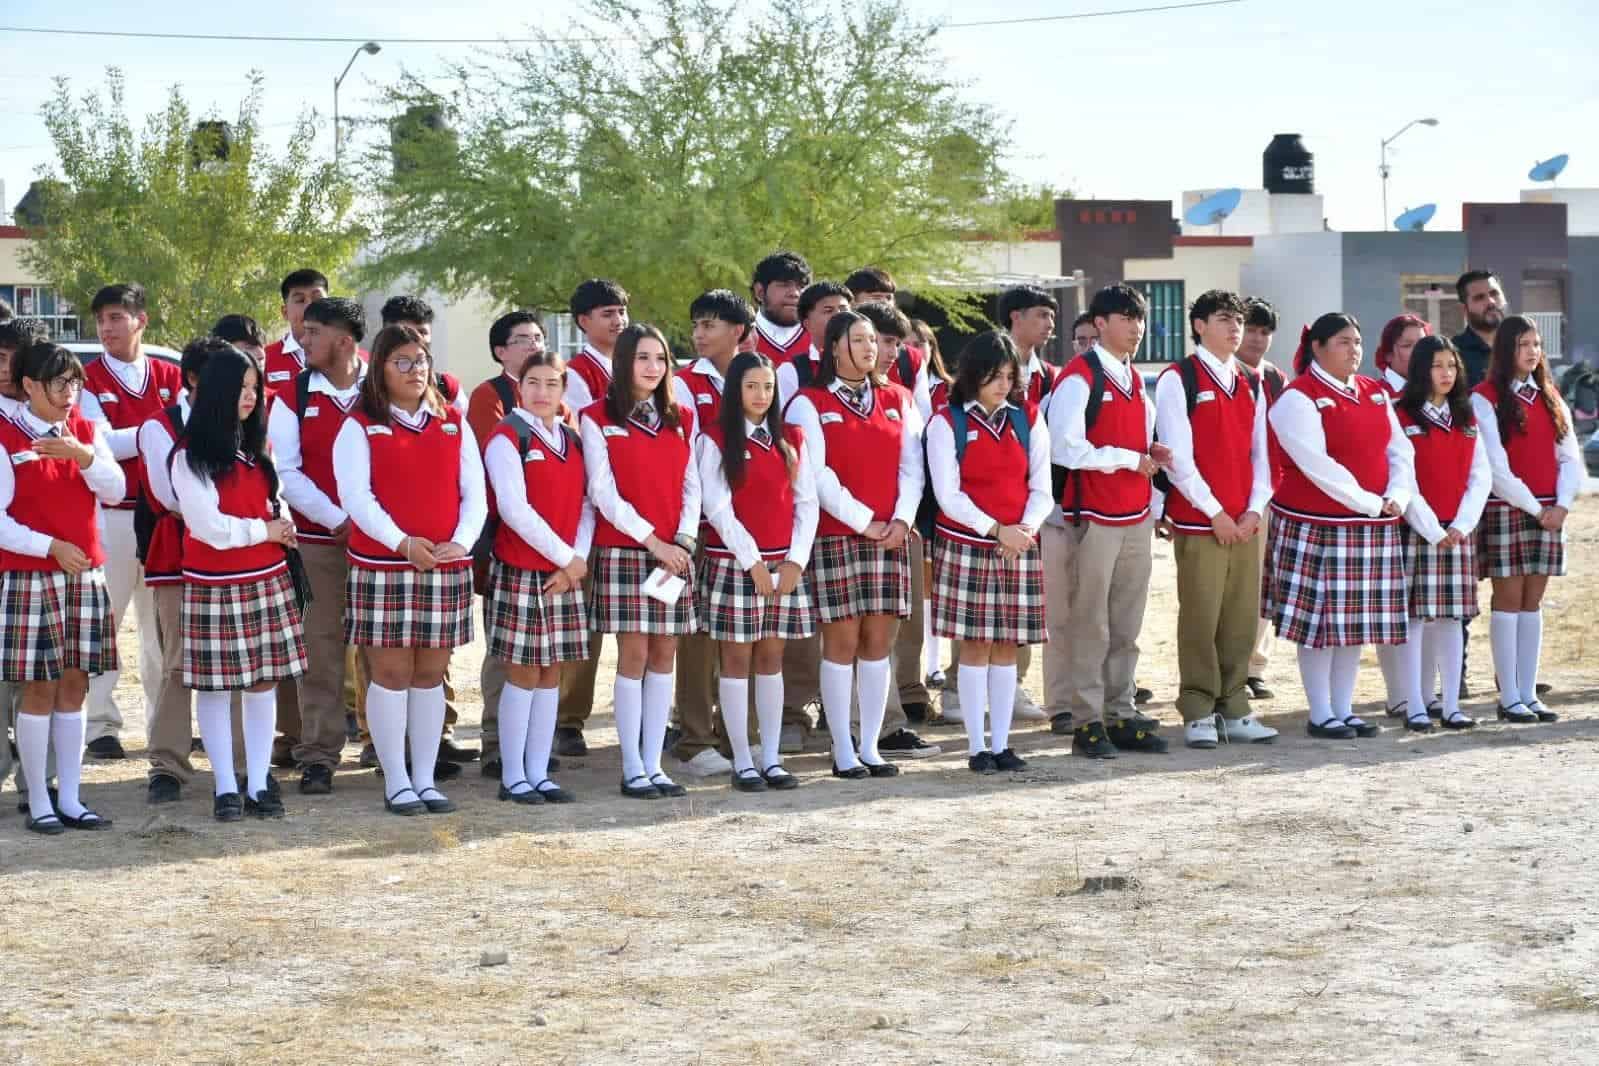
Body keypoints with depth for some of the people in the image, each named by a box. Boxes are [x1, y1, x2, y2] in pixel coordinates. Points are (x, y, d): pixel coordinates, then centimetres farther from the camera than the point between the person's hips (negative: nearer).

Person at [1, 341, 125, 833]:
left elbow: (115, 492, -1)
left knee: (74, 687, 7)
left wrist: (85, 456, -17)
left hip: (85, 576, 5)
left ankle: (69, 798, 12)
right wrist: (52, 547, -16)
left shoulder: (86, 432, 9)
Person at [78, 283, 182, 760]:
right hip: (111, 515, -3)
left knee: (161, 622, 7)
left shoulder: (170, 377, 11)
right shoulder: (88, 380, 2)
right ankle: (101, 726, 1)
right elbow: (101, 443, -10)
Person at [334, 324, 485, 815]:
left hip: (447, 568, 3)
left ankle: (425, 779, 12)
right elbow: (355, 495, -9)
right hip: (381, 567, -3)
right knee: (391, 672, -2)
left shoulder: (454, 425, 12)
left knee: (430, 673, 6)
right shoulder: (360, 427, 1)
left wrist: (462, 540, -11)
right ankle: (396, 781, 4)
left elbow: (474, 493, 7)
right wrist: (401, 542, -20)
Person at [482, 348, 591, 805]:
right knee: (521, 674, -2)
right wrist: (564, 556, -14)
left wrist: (579, 558, -6)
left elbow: (586, 504, 9)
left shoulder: (572, 440, 12)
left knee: (551, 674, 7)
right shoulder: (506, 438, -7)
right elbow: (515, 510, -15)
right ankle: (512, 777, 5)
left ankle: (538, 774, 13)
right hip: (520, 573, -6)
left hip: (565, 574, 6)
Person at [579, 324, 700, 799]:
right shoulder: (598, 418, -1)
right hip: (624, 550, -4)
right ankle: (632, 770, -1)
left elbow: (691, 487, 9)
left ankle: (654, 765, 7)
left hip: (674, 554, 4)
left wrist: (683, 540, -7)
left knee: (664, 655, 3)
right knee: (634, 655, -6)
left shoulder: (678, 420, 12)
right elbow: (603, 492, -7)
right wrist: (651, 539, -12)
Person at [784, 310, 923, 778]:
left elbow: (912, 467, 9)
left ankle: (870, 747, 9)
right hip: (835, 537, -4)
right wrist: (864, 522, -11)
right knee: (842, 642, -4)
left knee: (878, 641, 4)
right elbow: (817, 475, -8)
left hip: (890, 538, 4)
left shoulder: (897, 401, 13)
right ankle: (843, 752, 1)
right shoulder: (808, 405, -1)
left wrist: (902, 519, -6)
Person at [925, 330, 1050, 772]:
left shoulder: (1028, 419, 8)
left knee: (1006, 647, 5)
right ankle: (977, 747, 3)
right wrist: (996, 530, -15)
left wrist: (1027, 527, -11)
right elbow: (948, 494, -7)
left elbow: (1041, 488, 7)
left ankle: (1002, 744, 10)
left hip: (1019, 549, 3)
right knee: (975, 646, -2)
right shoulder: (947, 423, -2)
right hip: (966, 546, -3)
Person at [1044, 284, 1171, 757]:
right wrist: (1129, 458, -14)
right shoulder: (1079, 379, -10)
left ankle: (1120, 714, 16)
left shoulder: (1134, 381, 15)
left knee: (1126, 626, 10)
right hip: (1093, 518, -8)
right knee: (1089, 625, -3)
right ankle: (1086, 721, 1)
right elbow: (1065, 448, -19)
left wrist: (1151, 454, 2)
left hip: (1135, 518, 8)